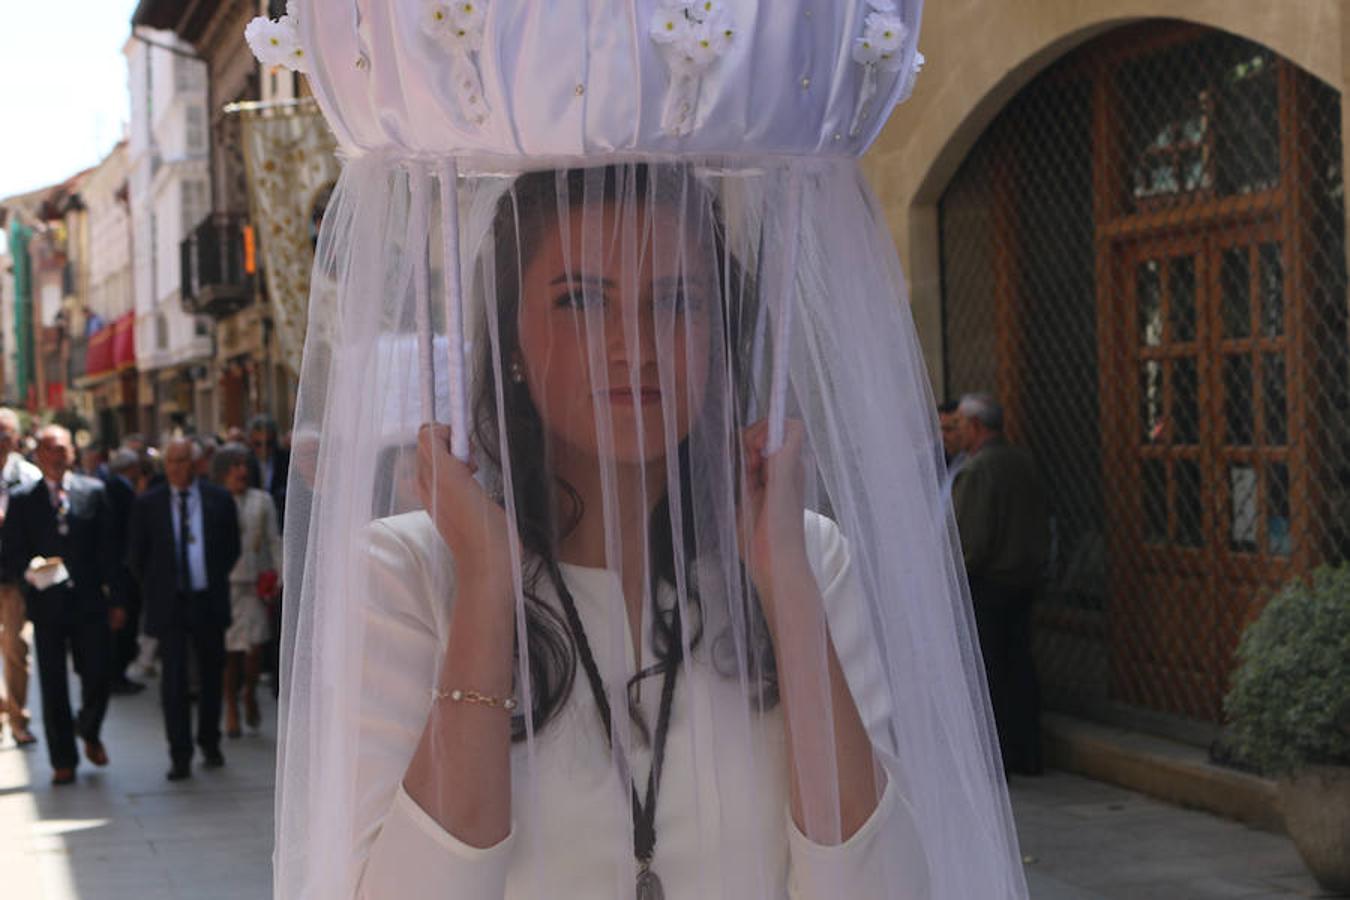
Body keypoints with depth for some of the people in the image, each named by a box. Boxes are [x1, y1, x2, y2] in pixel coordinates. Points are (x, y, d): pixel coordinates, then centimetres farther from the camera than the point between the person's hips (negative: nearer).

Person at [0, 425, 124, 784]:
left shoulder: (93, 492, 4)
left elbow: (109, 549, 4)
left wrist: (115, 600, 1)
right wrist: (30, 572, -20)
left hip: (90, 603, 0)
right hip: (47, 604, 0)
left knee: (97, 680, 0)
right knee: (53, 687, 4)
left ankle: (89, 733, 30)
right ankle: (63, 760, 16)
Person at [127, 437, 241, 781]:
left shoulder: (219, 500, 2)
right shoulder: (148, 504, 0)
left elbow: (231, 549, 10)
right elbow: (135, 556, 6)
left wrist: (216, 582, 5)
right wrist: (154, 589, 5)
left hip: (208, 600, 1)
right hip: (169, 604, -1)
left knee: (212, 675, 11)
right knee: (173, 680, -5)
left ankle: (210, 743, 27)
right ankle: (180, 755, -2)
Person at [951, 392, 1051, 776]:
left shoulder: (977, 468, -17)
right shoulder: (1025, 462, 8)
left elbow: (972, 535, -19)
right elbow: (1041, 523, 16)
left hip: (985, 583, -8)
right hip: (1024, 579, 8)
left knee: (985, 672, -2)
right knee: (1020, 665, 12)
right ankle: (1026, 754, 17)